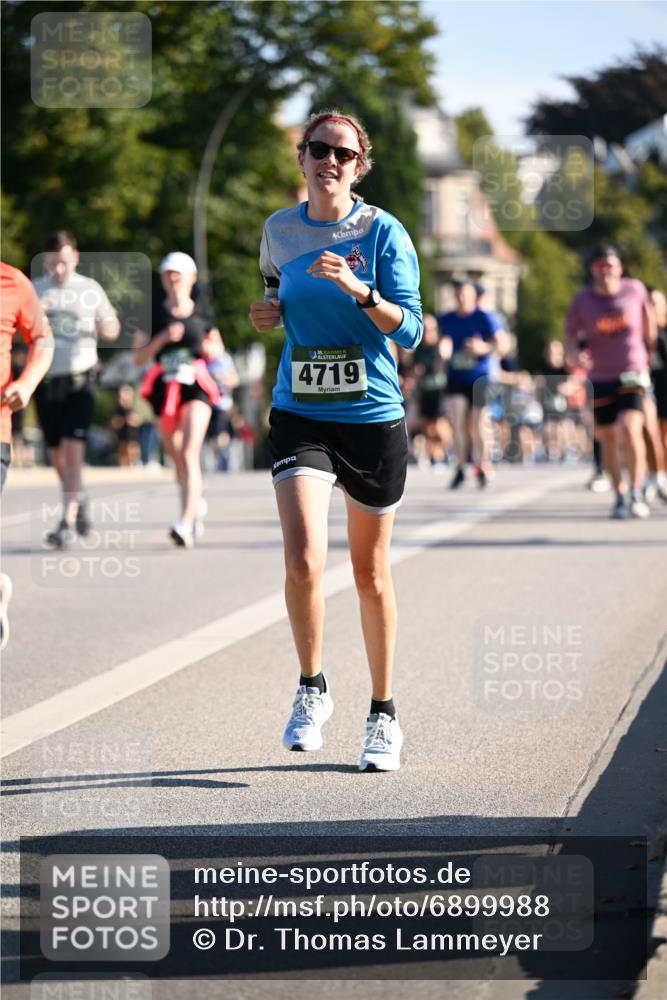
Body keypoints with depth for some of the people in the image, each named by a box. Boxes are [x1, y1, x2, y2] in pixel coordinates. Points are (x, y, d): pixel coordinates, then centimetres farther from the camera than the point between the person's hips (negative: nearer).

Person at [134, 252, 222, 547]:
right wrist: (162, 338, -13)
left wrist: (211, 349, -3)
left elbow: (218, 348, 20)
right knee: (176, 457, 14)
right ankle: (197, 504, 42)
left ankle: (186, 523, -25)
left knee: (189, 454, -18)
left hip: (196, 387, -2)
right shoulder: (154, 314, 5)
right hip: (165, 388, 2)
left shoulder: (202, 315, 6)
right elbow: (138, 357, 2)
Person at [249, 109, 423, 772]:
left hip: (374, 418, -1)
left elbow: (409, 331, -11)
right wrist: (269, 312, 4)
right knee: (303, 562, -18)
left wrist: (358, 290, -26)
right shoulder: (279, 230, 5)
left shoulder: (383, 232, -5)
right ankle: (311, 690, 5)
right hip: (299, 415, 1)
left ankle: (383, 714, 25)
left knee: (370, 573, 10)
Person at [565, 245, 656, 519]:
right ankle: (620, 496, 23)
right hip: (599, 379, 2)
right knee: (608, 438, 7)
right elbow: (571, 335, 0)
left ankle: (637, 493, -14)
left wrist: (648, 349, 25)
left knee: (630, 428, -21)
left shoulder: (635, 290, -3)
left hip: (632, 375, -2)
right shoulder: (581, 301, -3)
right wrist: (575, 355, -22)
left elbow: (648, 317, 16)